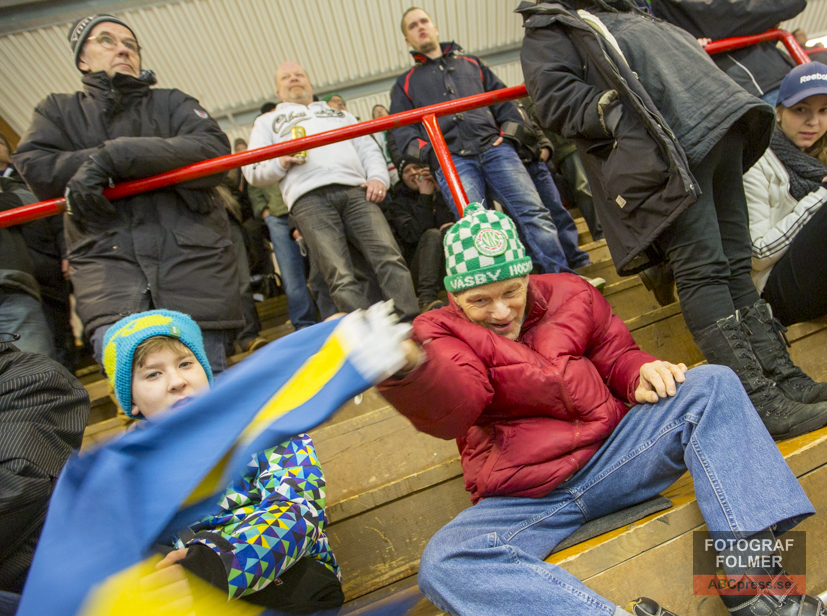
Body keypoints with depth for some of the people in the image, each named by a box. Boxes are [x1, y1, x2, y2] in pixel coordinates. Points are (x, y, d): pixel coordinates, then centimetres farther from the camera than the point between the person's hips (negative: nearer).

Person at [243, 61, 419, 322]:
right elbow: (253, 171, 19)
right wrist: (281, 162, -3)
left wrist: (377, 177, 3)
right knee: (340, 277, -19)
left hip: (355, 190, 2)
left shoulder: (339, 114, 38)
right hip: (308, 198, -1)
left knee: (389, 257, -19)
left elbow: (368, 149, 25)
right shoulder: (267, 122, 32)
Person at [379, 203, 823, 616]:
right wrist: (405, 367, -49)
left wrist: (641, 373, -6)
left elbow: (615, 354, 18)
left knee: (712, 385, -10)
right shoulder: (441, 333, -5)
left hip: (612, 453, 4)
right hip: (522, 499, -2)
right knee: (443, 565, -28)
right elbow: (451, 404, -26)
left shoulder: (569, 294, 7)